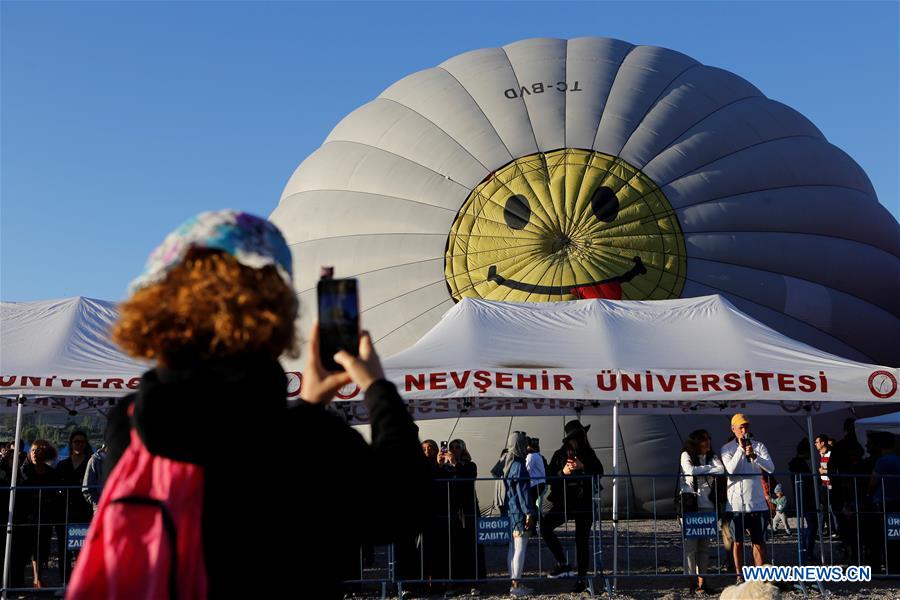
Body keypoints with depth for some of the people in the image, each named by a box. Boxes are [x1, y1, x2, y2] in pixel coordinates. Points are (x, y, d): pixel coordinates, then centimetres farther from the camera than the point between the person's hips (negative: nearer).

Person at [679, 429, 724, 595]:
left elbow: (721, 469, -6)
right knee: (691, 544, -7)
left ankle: (702, 580, 4)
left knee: (704, 544, 2)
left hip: (707, 505, 3)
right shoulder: (686, 455, 5)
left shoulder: (712, 457, 13)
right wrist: (709, 468, -4)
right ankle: (692, 582, -6)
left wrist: (699, 470, -9)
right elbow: (690, 471, -12)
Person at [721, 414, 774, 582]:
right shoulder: (727, 448, 1)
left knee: (759, 541, 5)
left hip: (757, 502, 2)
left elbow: (771, 467, -6)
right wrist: (741, 448, -15)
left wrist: (754, 456, -20)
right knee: (738, 541, 3)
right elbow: (731, 469, -13)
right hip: (736, 503, -2)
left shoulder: (758, 446, 6)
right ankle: (740, 576, 12)